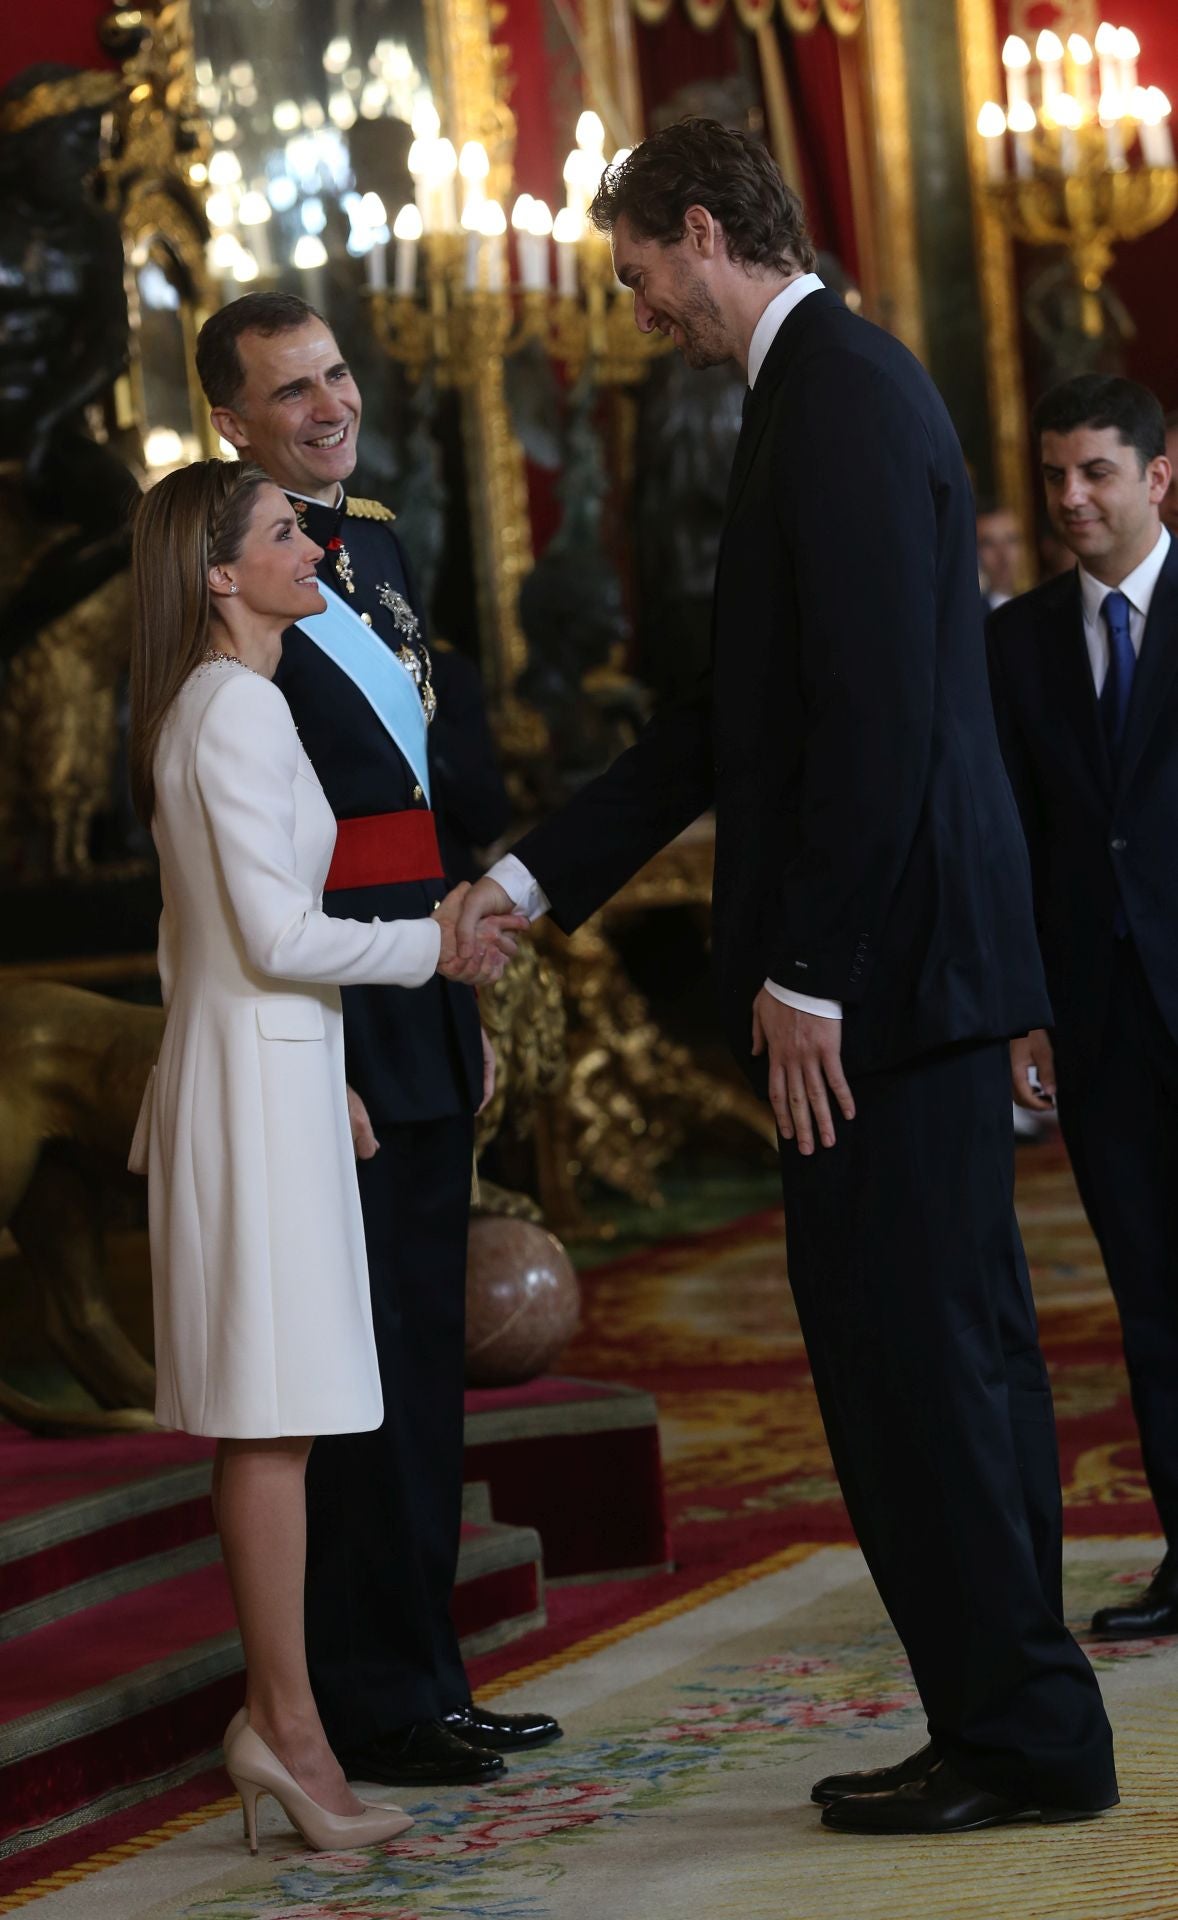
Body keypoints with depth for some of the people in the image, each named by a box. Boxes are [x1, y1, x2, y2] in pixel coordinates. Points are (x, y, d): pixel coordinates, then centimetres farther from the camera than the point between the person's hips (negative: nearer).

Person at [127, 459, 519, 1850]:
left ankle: (274, 1714, 11)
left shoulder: (208, 707, 17)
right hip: (260, 1071, -10)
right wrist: (431, 946, -6)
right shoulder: (237, 708, -13)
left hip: (251, 1066, 10)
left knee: (264, 1419, 8)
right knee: (275, 1414, -8)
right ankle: (285, 1725, -6)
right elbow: (278, 936, -18)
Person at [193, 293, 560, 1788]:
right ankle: (368, 1705, 5)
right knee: (354, 1366, -4)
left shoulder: (374, 546, 15)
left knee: (422, 1354, 14)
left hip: (419, 1000, 9)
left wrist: (463, 999, 19)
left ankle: (420, 1678, 24)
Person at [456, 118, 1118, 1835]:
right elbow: (741, 712, 22)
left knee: (911, 1351, -5)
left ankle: (1018, 1737, 3)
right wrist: (530, 879, 21)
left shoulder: (843, 392, -13)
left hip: (891, 949, -10)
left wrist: (810, 972, -19)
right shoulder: (827, 388, 19)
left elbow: (876, 711, -21)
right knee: (952, 1347, 13)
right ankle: (1018, 1724, 20)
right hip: (915, 951, 10)